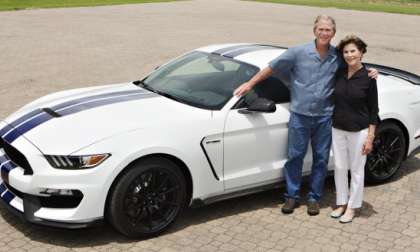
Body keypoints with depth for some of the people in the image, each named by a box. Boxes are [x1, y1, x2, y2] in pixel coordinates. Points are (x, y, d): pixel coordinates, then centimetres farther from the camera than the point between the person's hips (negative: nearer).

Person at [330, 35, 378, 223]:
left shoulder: (368, 78, -10)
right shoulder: (339, 75, 1)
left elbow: (373, 109, -7)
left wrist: (370, 137, -9)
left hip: (359, 131, -4)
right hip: (337, 129, 4)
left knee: (356, 170, 8)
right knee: (339, 168, 13)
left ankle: (352, 207, 21)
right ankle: (341, 203, 28)